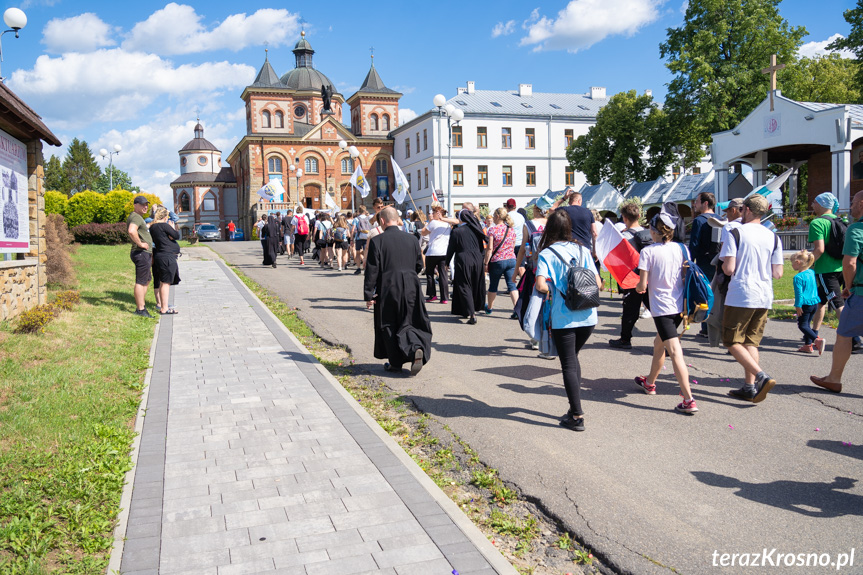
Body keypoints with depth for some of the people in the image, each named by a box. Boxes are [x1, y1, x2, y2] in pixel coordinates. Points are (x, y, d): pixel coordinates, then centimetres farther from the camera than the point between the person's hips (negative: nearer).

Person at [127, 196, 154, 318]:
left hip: (146, 254, 11)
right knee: (141, 282, -7)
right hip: (141, 253, -11)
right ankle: (140, 309, -4)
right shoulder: (135, 217, -14)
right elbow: (131, 231, -34)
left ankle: (142, 305, 29)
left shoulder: (139, 217, 20)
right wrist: (140, 243, -24)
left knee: (146, 280, 20)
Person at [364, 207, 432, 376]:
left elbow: (372, 270, -10)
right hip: (411, 289, 3)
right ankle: (417, 349, -12)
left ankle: (395, 363, 17)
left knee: (389, 326, 11)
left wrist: (369, 294, -5)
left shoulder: (377, 241, -9)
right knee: (407, 323, 13)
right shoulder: (412, 240, 2)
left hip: (387, 290, -3)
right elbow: (419, 265, 10)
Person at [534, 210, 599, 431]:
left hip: (564, 319, -5)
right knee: (573, 359, 22)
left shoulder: (547, 253, -6)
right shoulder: (582, 250, 6)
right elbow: (597, 283, 3)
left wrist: (549, 290, 2)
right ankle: (574, 408, 25)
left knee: (568, 365, 4)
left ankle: (577, 416, 5)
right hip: (588, 316, 5)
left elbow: (541, 285, -19)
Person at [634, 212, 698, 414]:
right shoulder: (681, 248, 4)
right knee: (659, 343, 25)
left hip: (661, 307, -6)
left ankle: (689, 400, -15)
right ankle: (649, 382, 44)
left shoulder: (648, 251, -10)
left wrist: (638, 288, 11)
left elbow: (642, 286, -11)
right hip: (679, 305, 6)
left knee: (675, 352, -9)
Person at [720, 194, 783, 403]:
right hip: (764, 298, 6)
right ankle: (750, 387, 13)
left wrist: (723, 262, 8)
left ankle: (761, 376, -14)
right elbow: (777, 274, 5)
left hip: (741, 296, -6)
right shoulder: (773, 237, 7)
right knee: (751, 342, 15)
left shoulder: (737, 233, -7)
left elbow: (729, 269, -14)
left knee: (732, 341, 3)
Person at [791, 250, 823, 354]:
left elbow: (799, 293, -18)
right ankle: (808, 345, 18)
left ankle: (817, 340, -18)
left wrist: (798, 306, -15)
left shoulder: (798, 277, -16)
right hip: (815, 302, 8)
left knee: (802, 325, -1)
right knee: (807, 324, 16)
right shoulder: (811, 273, 8)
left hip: (805, 304, -8)